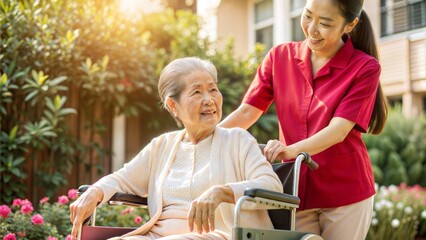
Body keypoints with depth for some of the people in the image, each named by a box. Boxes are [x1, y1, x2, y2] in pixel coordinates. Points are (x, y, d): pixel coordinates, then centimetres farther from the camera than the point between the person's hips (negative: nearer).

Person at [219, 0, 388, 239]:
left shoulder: (365, 67, -7)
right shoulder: (280, 56, 3)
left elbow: (339, 130, -18)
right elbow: (246, 112, -1)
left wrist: (291, 150, -35)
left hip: (345, 192, -2)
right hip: (295, 191, 2)